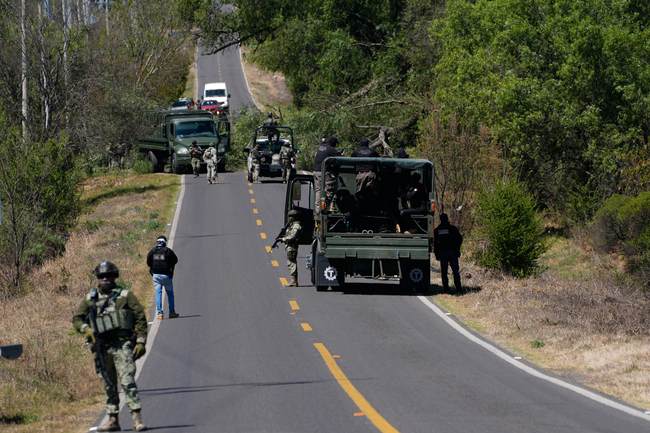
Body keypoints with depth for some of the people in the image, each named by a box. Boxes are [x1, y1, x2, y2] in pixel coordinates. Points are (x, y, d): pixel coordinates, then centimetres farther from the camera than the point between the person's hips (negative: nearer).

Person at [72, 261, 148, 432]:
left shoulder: (125, 296, 2)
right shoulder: (90, 299, 11)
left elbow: (140, 317, 0)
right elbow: (77, 318, 13)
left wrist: (140, 342, -7)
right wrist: (86, 329, -8)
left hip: (122, 345, -4)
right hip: (102, 347, 4)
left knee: (128, 381, -15)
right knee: (109, 385, 10)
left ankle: (137, 418, -19)